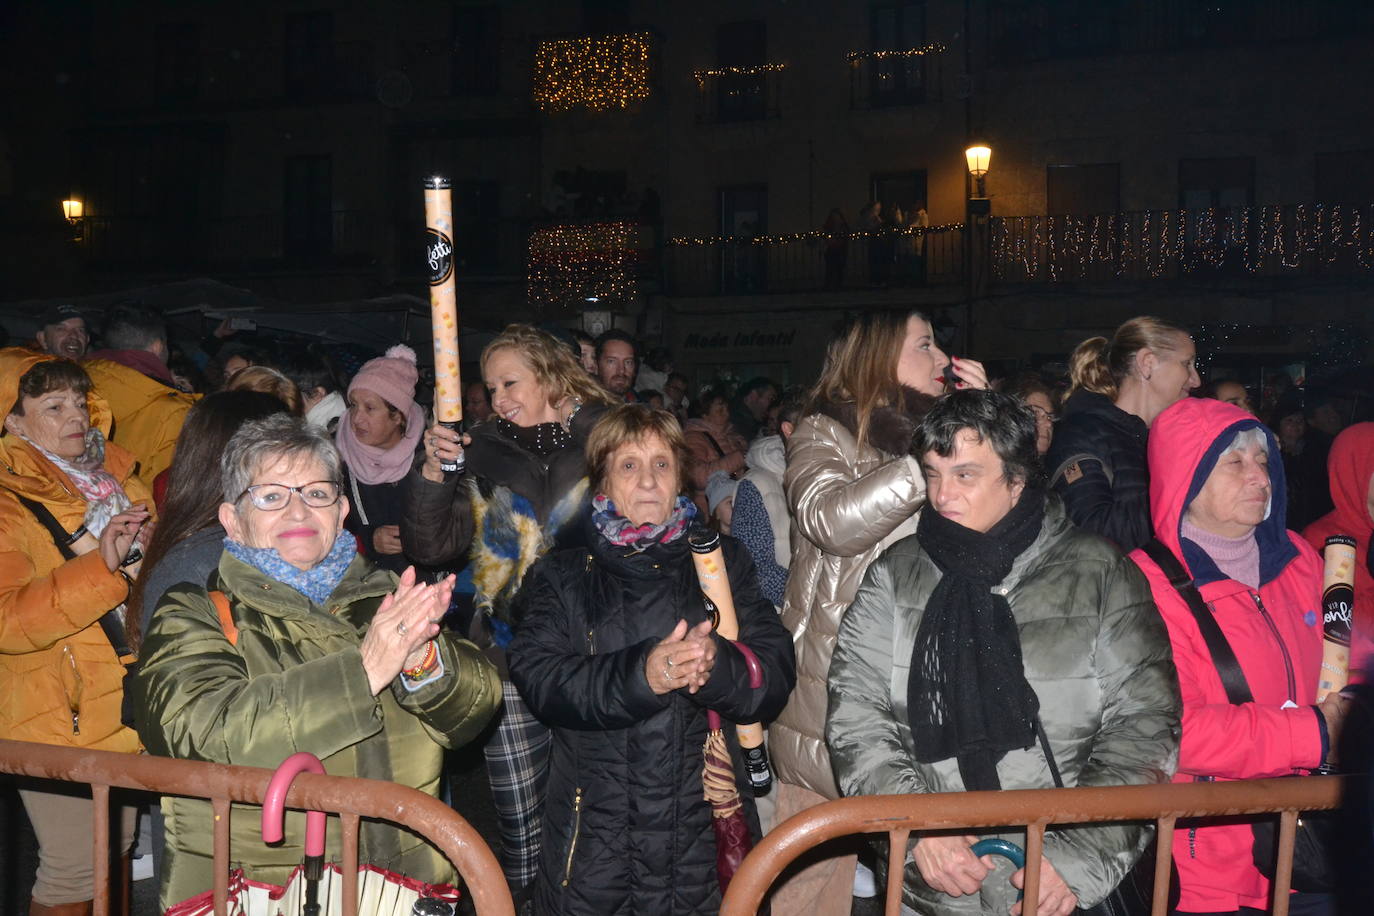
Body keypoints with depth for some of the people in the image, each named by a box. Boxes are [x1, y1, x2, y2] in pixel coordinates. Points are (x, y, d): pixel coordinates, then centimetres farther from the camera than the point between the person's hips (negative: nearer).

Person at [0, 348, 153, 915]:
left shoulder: (116, 480, 9)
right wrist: (100, 564, -31)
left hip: (124, 708, 7)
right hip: (58, 721, -7)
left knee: (117, 846, 19)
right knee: (74, 868, -2)